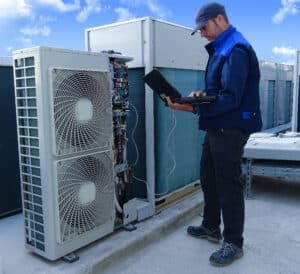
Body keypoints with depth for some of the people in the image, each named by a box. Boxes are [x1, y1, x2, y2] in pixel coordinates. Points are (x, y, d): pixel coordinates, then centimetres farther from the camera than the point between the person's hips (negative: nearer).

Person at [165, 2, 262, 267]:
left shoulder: (236, 50, -16)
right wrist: (202, 94, 1)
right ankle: (211, 227, 34)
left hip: (231, 128, -10)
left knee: (228, 184, -2)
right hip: (217, 126, 10)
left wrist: (193, 107, -28)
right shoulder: (220, 49, 16)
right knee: (209, 177, 17)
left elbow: (230, 98, -24)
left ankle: (234, 243, 14)